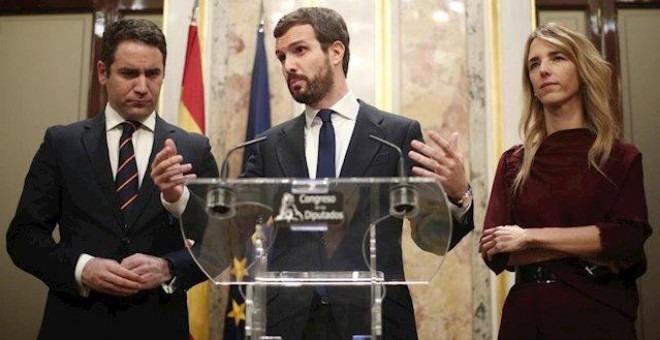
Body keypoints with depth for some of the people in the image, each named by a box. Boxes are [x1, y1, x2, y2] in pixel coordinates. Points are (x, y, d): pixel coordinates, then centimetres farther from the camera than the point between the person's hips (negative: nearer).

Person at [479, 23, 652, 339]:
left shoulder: (621, 158, 0)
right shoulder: (513, 162, 4)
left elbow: (629, 237, -14)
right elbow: (494, 251, -4)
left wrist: (530, 236, -13)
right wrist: (591, 250, -12)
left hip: (597, 314, -1)